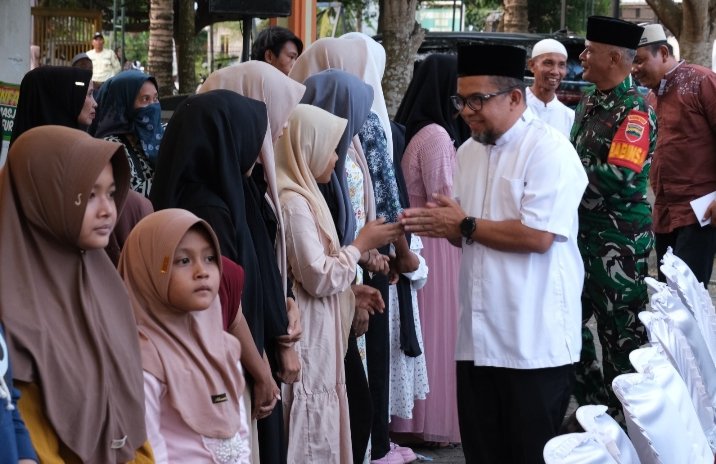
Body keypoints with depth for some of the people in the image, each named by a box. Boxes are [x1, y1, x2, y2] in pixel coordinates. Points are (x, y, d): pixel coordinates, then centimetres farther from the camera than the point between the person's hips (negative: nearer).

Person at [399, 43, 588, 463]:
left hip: (535, 344, -7)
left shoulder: (550, 150, -11)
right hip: (479, 338, 8)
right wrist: (440, 225, -2)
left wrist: (466, 225, -10)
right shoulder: (469, 152, 14)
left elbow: (538, 236, -20)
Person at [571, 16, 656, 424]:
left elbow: (621, 179, -26)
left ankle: (623, 420, 14)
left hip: (620, 242, -9)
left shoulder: (635, 110, -16)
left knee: (621, 334, 2)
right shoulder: (590, 102, 11)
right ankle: (595, 408, 28)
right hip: (584, 233, 9)